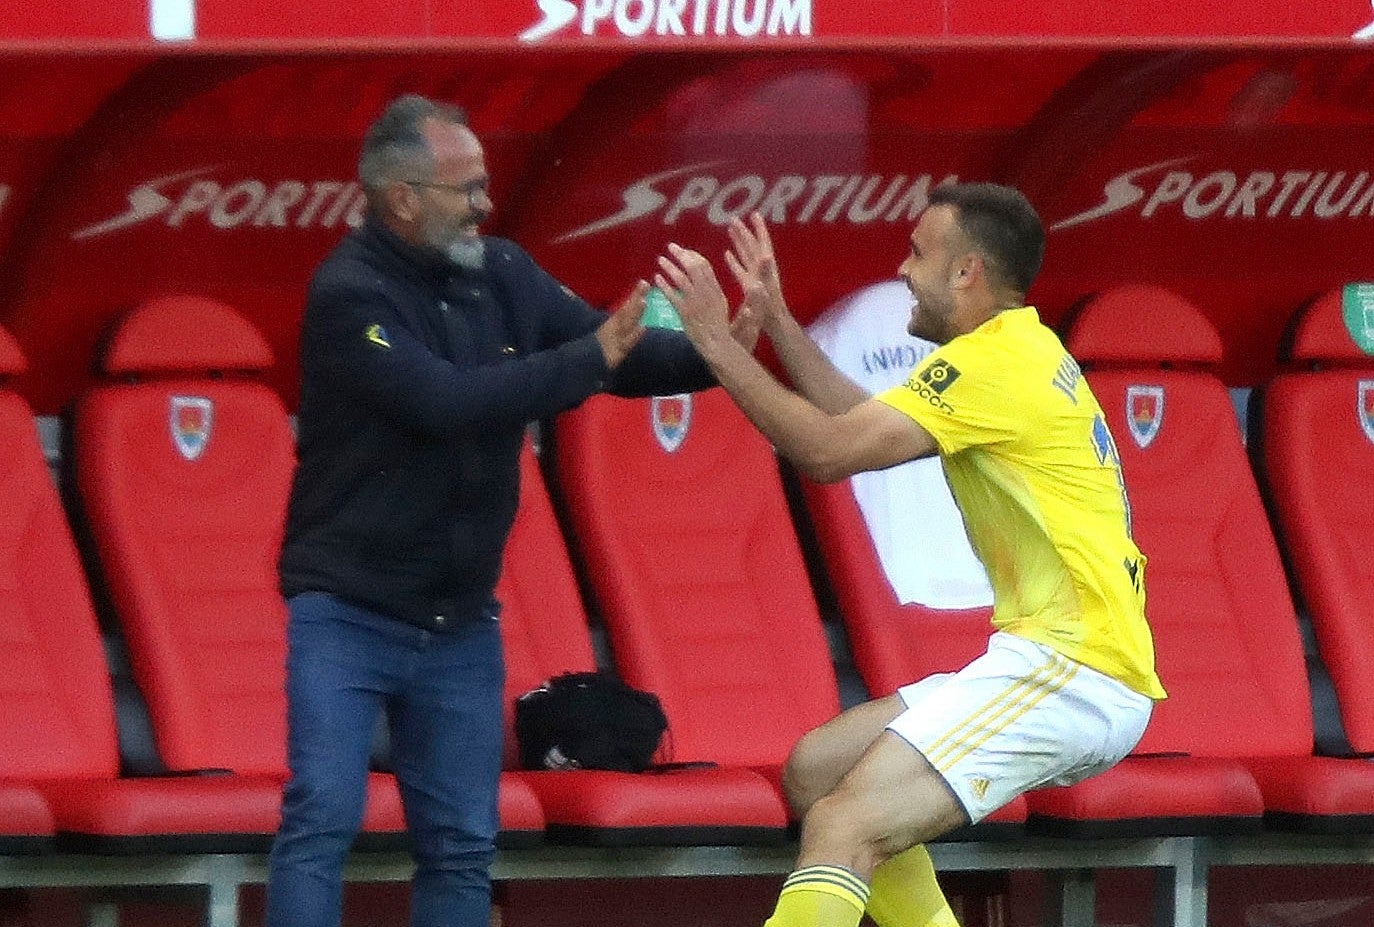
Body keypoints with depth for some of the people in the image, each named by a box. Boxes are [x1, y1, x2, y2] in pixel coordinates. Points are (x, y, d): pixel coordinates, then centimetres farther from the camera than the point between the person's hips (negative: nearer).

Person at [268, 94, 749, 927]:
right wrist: (589, 359, -24)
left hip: (459, 622, 6)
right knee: (323, 820, -13)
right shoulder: (350, 294, -16)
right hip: (347, 614, -6)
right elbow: (447, 400, -26)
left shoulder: (500, 274, 3)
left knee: (461, 845, 6)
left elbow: (615, 352, 5)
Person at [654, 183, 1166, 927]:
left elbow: (828, 450, -18)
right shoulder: (1024, 352, 19)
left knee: (843, 829, -21)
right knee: (817, 769, 16)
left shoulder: (993, 363, -12)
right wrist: (774, 320, 21)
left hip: (1070, 669, -10)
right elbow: (857, 421, 23)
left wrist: (716, 342, -10)